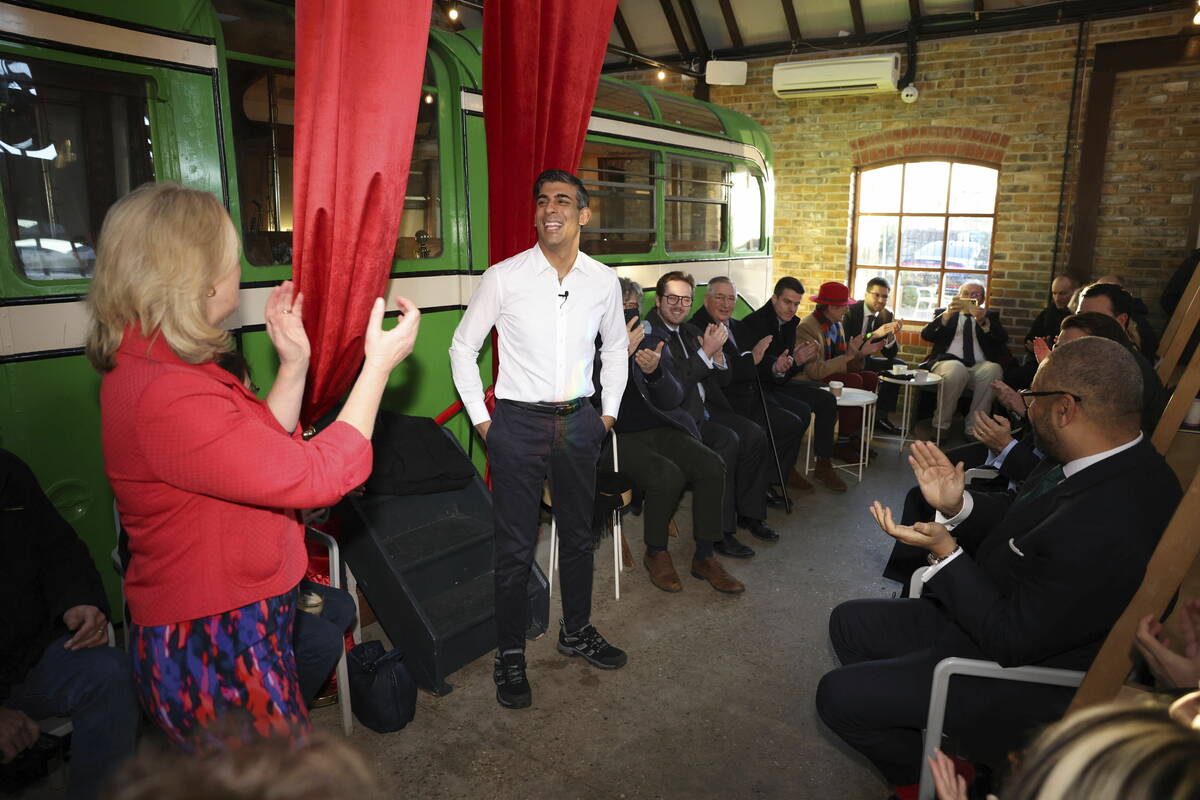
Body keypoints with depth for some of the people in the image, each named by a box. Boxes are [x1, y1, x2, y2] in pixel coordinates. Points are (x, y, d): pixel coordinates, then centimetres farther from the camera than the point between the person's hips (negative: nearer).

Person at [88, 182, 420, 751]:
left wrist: (294, 362, 5)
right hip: (215, 654, -10)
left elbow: (263, 445, 12)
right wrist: (378, 365, -20)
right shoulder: (166, 395, -29)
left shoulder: (147, 365, 6)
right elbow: (317, 476, -28)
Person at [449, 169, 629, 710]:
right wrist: (481, 420, -2)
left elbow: (615, 347, 19)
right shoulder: (503, 277, -7)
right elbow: (463, 348, 2)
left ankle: (576, 631, 38)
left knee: (578, 535, 17)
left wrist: (609, 411, 13)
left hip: (579, 422, 4)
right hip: (518, 423, -3)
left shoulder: (604, 281, 3)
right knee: (515, 547, 3)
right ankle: (510, 654, 22)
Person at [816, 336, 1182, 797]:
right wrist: (956, 505, -10)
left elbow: (1012, 640, -27)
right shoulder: (1110, 462, -8)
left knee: (837, 696, -7)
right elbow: (1022, 521, 7)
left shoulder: (1107, 531, -36)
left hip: (1017, 671, -9)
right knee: (849, 623, 12)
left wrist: (945, 551, -26)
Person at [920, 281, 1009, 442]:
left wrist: (983, 321, -14)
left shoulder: (990, 315, 24)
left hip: (980, 367, 2)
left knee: (993, 369, -32)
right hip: (948, 363, -2)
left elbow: (1002, 338, 4)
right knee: (956, 369, -37)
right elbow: (926, 335, 3)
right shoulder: (943, 313, 22)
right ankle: (941, 426, -23)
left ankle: (973, 428, -24)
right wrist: (947, 315, -12)